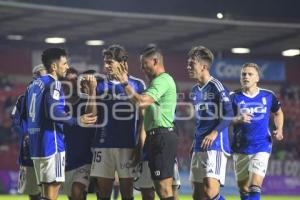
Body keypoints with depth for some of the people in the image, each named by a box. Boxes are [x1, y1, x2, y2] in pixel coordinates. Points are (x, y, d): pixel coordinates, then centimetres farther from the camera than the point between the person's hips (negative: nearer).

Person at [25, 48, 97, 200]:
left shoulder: (33, 85, 17)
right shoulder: (54, 84, -9)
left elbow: (26, 115, 21)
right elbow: (54, 113, -22)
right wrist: (78, 121, -17)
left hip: (36, 145, 9)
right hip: (51, 143, -9)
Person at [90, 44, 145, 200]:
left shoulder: (137, 85, 2)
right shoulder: (100, 84, 10)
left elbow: (142, 119, 2)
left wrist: (140, 147, -4)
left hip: (127, 146, -3)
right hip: (103, 145, 3)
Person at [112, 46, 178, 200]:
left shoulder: (162, 80, -13)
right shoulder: (158, 81, 20)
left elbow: (141, 102, -24)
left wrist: (125, 83, -17)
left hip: (162, 137, -11)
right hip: (157, 137, 11)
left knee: (163, 187, -12)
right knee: (161, 187, 12)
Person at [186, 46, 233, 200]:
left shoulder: (216, 86, -9)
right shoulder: (195, 90, 16)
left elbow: (228, 114, -14)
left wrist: (214, 133, -23)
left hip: (215, 145, -9)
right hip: (199, 146, 9)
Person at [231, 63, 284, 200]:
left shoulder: (268, 96, 2)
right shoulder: (235, 97, -1)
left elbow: (278, 113, 19)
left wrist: (279, 129, 2)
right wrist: (238, 119, -26)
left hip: (262, 147, -1)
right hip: (241, 148, 1)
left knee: (255, 186, -16)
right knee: (243, 188, 8)